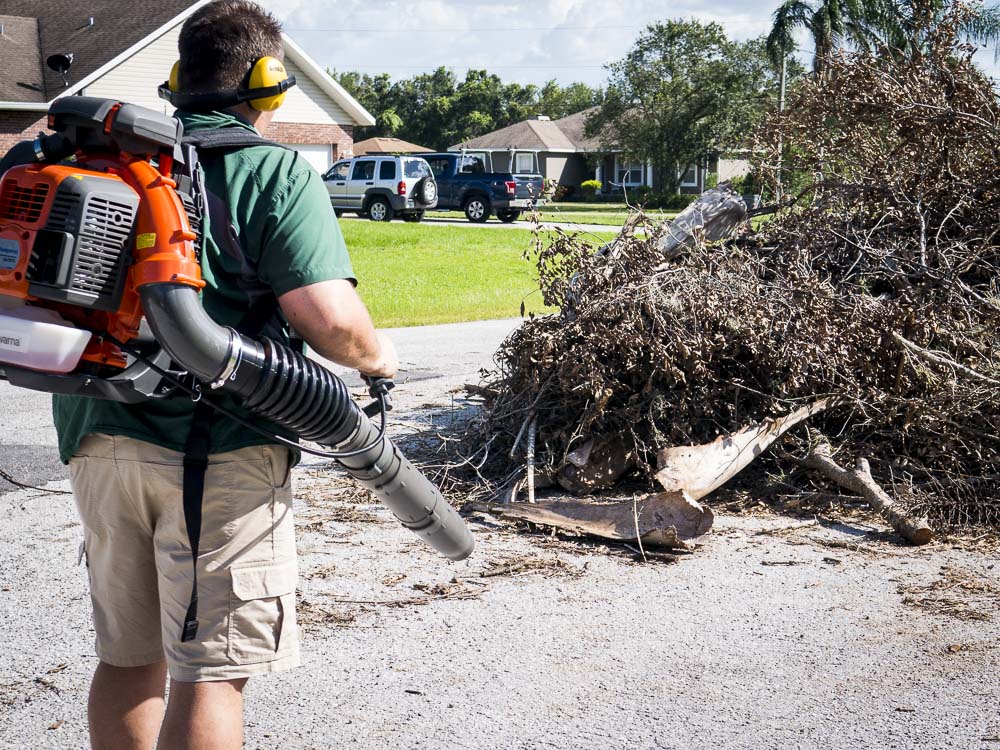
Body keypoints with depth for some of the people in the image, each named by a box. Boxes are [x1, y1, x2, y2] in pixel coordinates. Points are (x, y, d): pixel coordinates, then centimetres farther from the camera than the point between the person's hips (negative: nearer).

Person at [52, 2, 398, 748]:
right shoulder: (276, 171, -6)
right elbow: (331, 321, -17)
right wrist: (377, 354, 4)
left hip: (100, 440, 6)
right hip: (221, 457, -6)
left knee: (128, 659, 19)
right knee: (209, 674, 0)